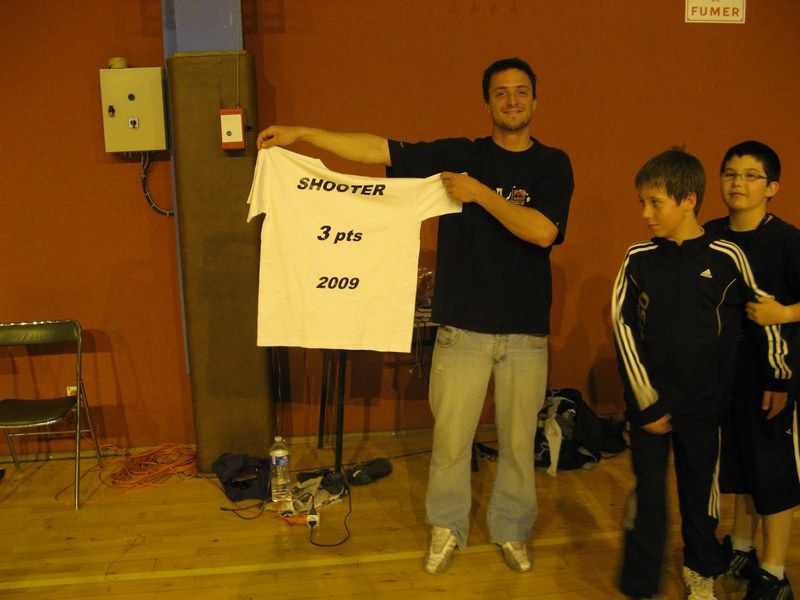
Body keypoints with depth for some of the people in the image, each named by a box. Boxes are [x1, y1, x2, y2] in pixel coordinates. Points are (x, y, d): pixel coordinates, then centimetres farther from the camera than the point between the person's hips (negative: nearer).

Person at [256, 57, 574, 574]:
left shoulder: (552, 165, 2)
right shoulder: (458, 155, 2)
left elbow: (542, 231, -15)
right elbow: (378, 150, -3)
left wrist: (479, 192, -17)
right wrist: (302, 134, -7)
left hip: (526, 331, 0)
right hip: (462, 326, 0)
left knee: (519, 440, 11)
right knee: (451, 436, 7)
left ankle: (512, 530, 33)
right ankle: (447, 529, 30)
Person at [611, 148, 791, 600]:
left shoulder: (726, 257, -7)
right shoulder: (639, 258, -6)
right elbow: (623, 325, -5)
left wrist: (778, 377, 14)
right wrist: (647, 401, -7)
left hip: (703, 404, 1)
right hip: (650, 401, -1)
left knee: (700, 490, 16)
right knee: (648, 498, 0)